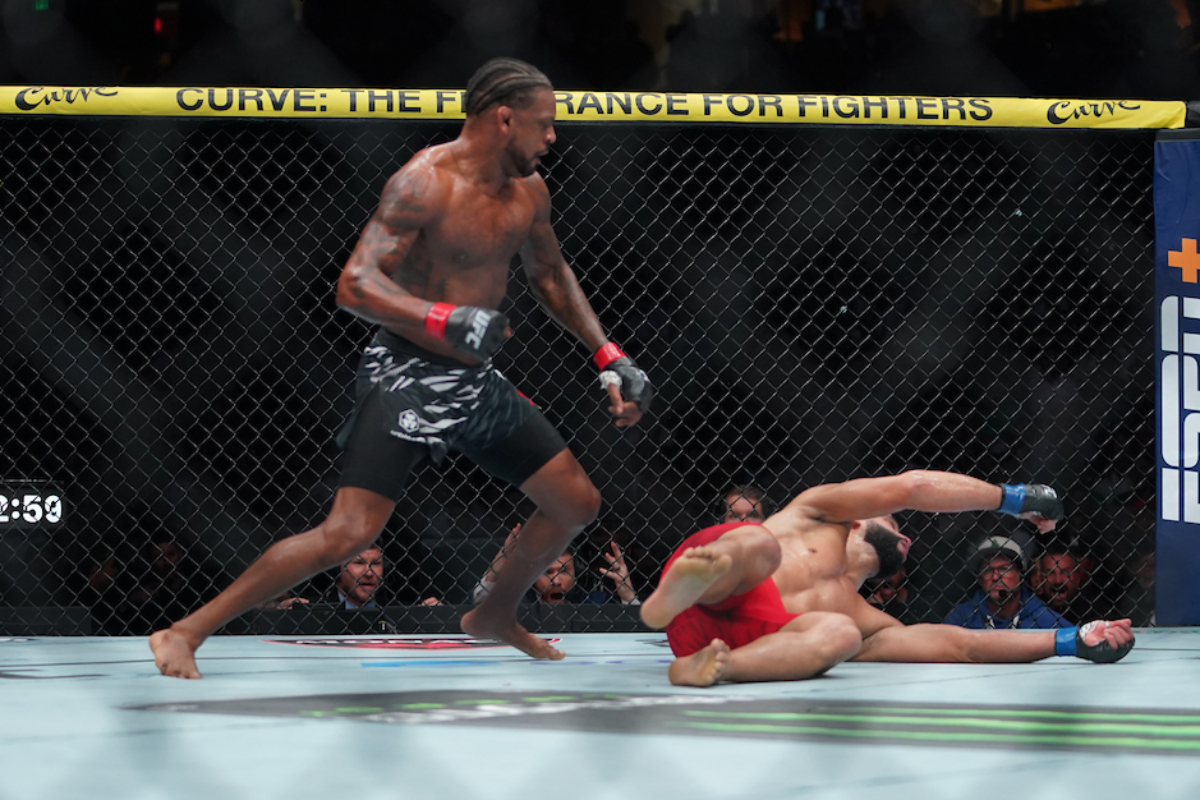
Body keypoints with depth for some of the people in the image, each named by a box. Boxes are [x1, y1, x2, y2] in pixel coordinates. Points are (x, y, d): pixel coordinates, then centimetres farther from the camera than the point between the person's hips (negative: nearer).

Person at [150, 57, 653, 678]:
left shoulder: (527, 191, 7)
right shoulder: (424, 184, -19)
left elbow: (550, 276, 25)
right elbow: (355, 285, -27)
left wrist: (608, 356, 19)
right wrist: (445, 319, -41)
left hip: (478, 381, 8)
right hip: (407, 374, -8)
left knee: (577, 504, 14)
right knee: (349, 533, -20)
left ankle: (495, 616, 38)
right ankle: (185, 634, -14)